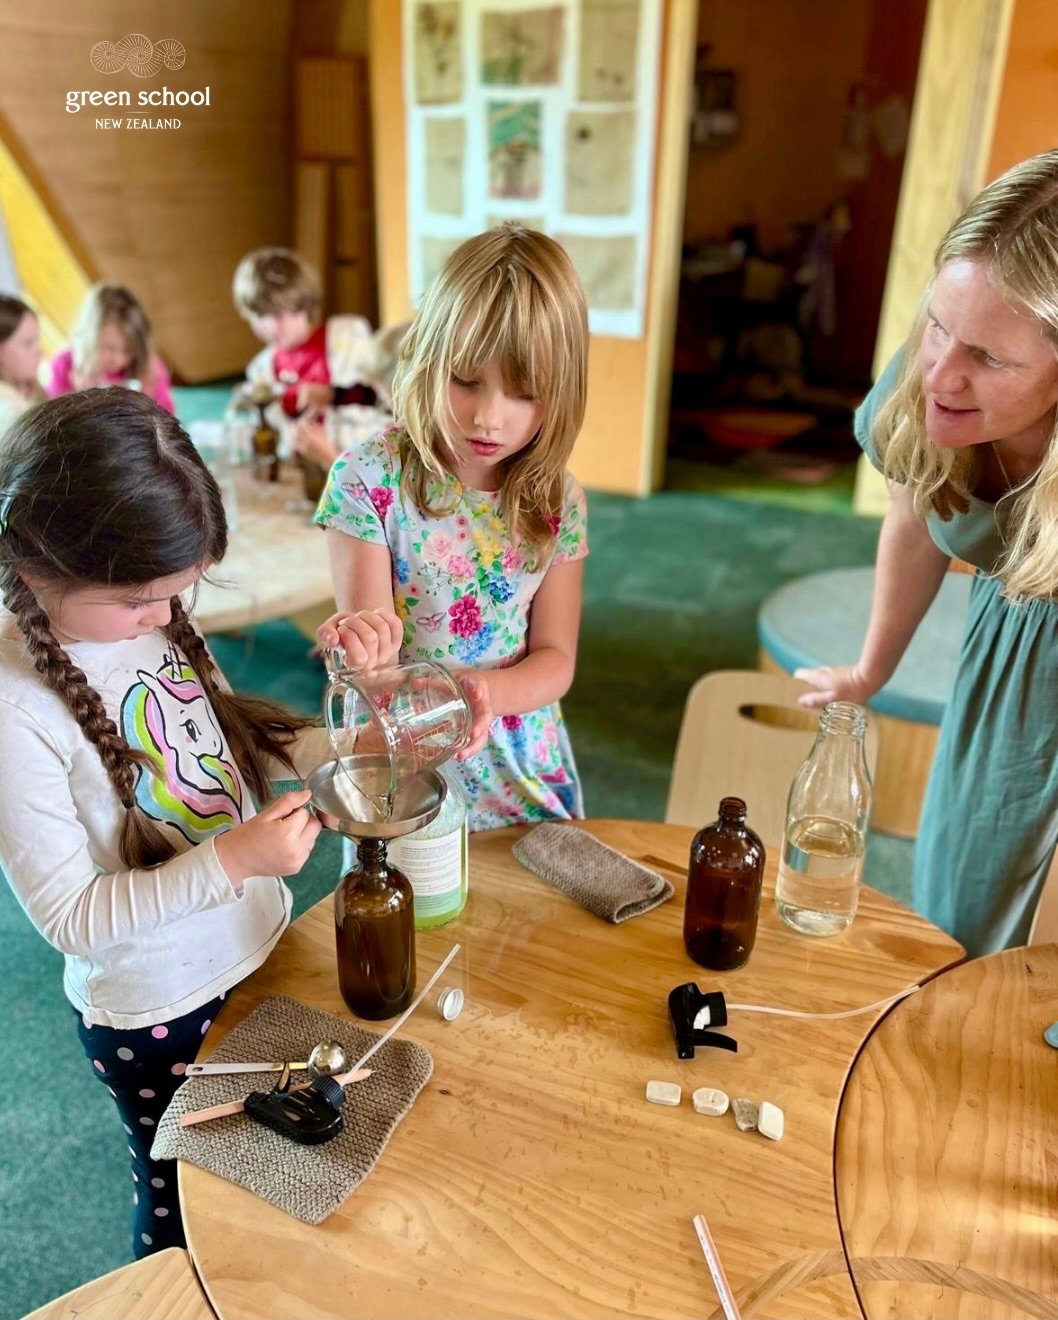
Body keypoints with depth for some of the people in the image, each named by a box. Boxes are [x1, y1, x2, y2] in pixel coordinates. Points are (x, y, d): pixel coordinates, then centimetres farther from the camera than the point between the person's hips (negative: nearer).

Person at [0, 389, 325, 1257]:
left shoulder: (152, 616, -11)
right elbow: (71, 916, -22)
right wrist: (231, 860, -31)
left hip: (262, 945, 6)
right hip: (159, 1015, -5)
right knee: (186, 1208, 22)